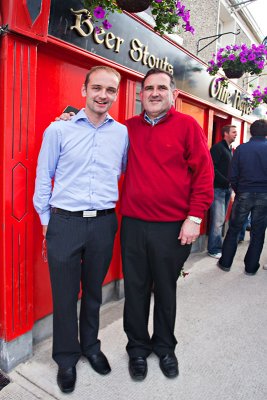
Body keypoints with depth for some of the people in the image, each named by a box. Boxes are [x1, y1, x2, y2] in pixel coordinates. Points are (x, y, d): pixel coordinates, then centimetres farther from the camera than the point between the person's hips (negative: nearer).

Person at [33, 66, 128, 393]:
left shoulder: (123, 133, 4)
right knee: (64, 294, 10)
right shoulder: (58, 130, -1)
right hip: (65, 222, -1)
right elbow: (43, 178, 2)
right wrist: (47, 221, 3)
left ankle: (91, 346, 41)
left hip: (103, 223, 2)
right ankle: (66, 357, 33)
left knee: (94, 291, 17)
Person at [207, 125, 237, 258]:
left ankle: (217, 246, 19)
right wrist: (226, 181, -18)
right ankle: (214, 250, 4)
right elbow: (212, 168, -16)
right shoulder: (217, 147, -7)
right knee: (218, 220, -6)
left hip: (227, 188, 8)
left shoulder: (230, 149, 18)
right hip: (218, 188, -8)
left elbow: (229, 169, 17)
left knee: (221, 219, 10)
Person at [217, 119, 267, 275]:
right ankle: (251, 266, 18)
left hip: (244, 194, 0)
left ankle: (225, 262, 17)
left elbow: (233, 176, -3)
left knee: (234, 229, 10)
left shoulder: (241, 148, -4)